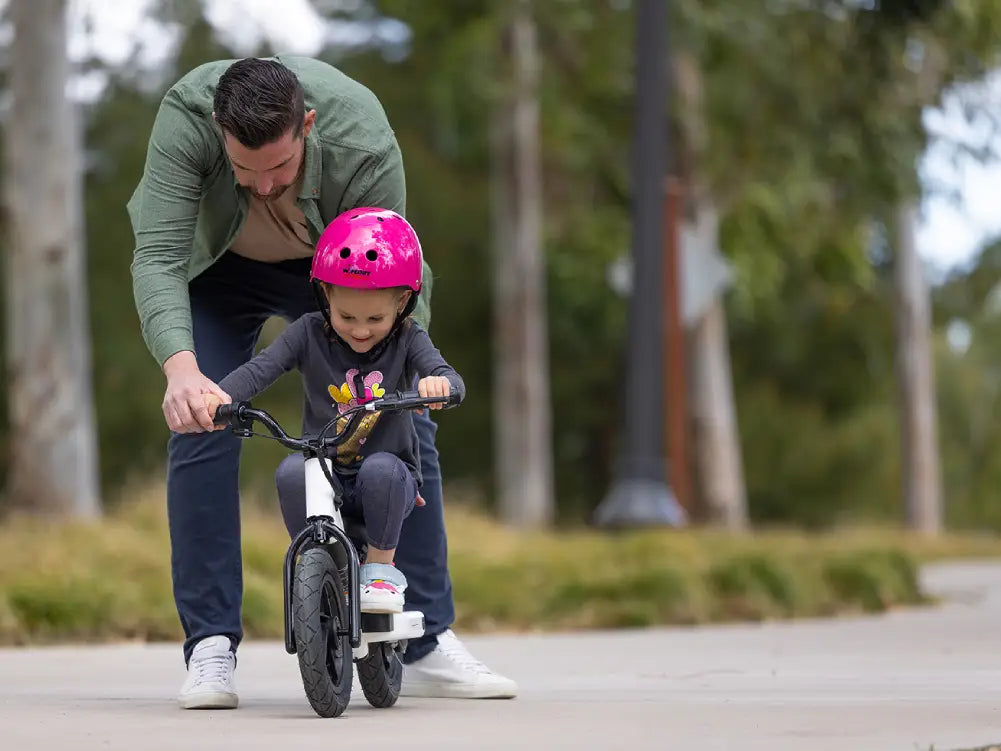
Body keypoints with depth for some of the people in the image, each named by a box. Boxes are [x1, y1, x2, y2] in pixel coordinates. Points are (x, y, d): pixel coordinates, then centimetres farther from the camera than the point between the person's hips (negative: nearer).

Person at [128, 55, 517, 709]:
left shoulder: (364, 143, -38)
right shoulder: (185, 116, -38)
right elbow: (157, 258, -41)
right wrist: (180, 369, -57)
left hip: (333, 269, 1)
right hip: (219, 268, 0)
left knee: (407, 423, -9)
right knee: (202, 427, -17)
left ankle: (430, 643, -1)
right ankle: (210, 650, -10)